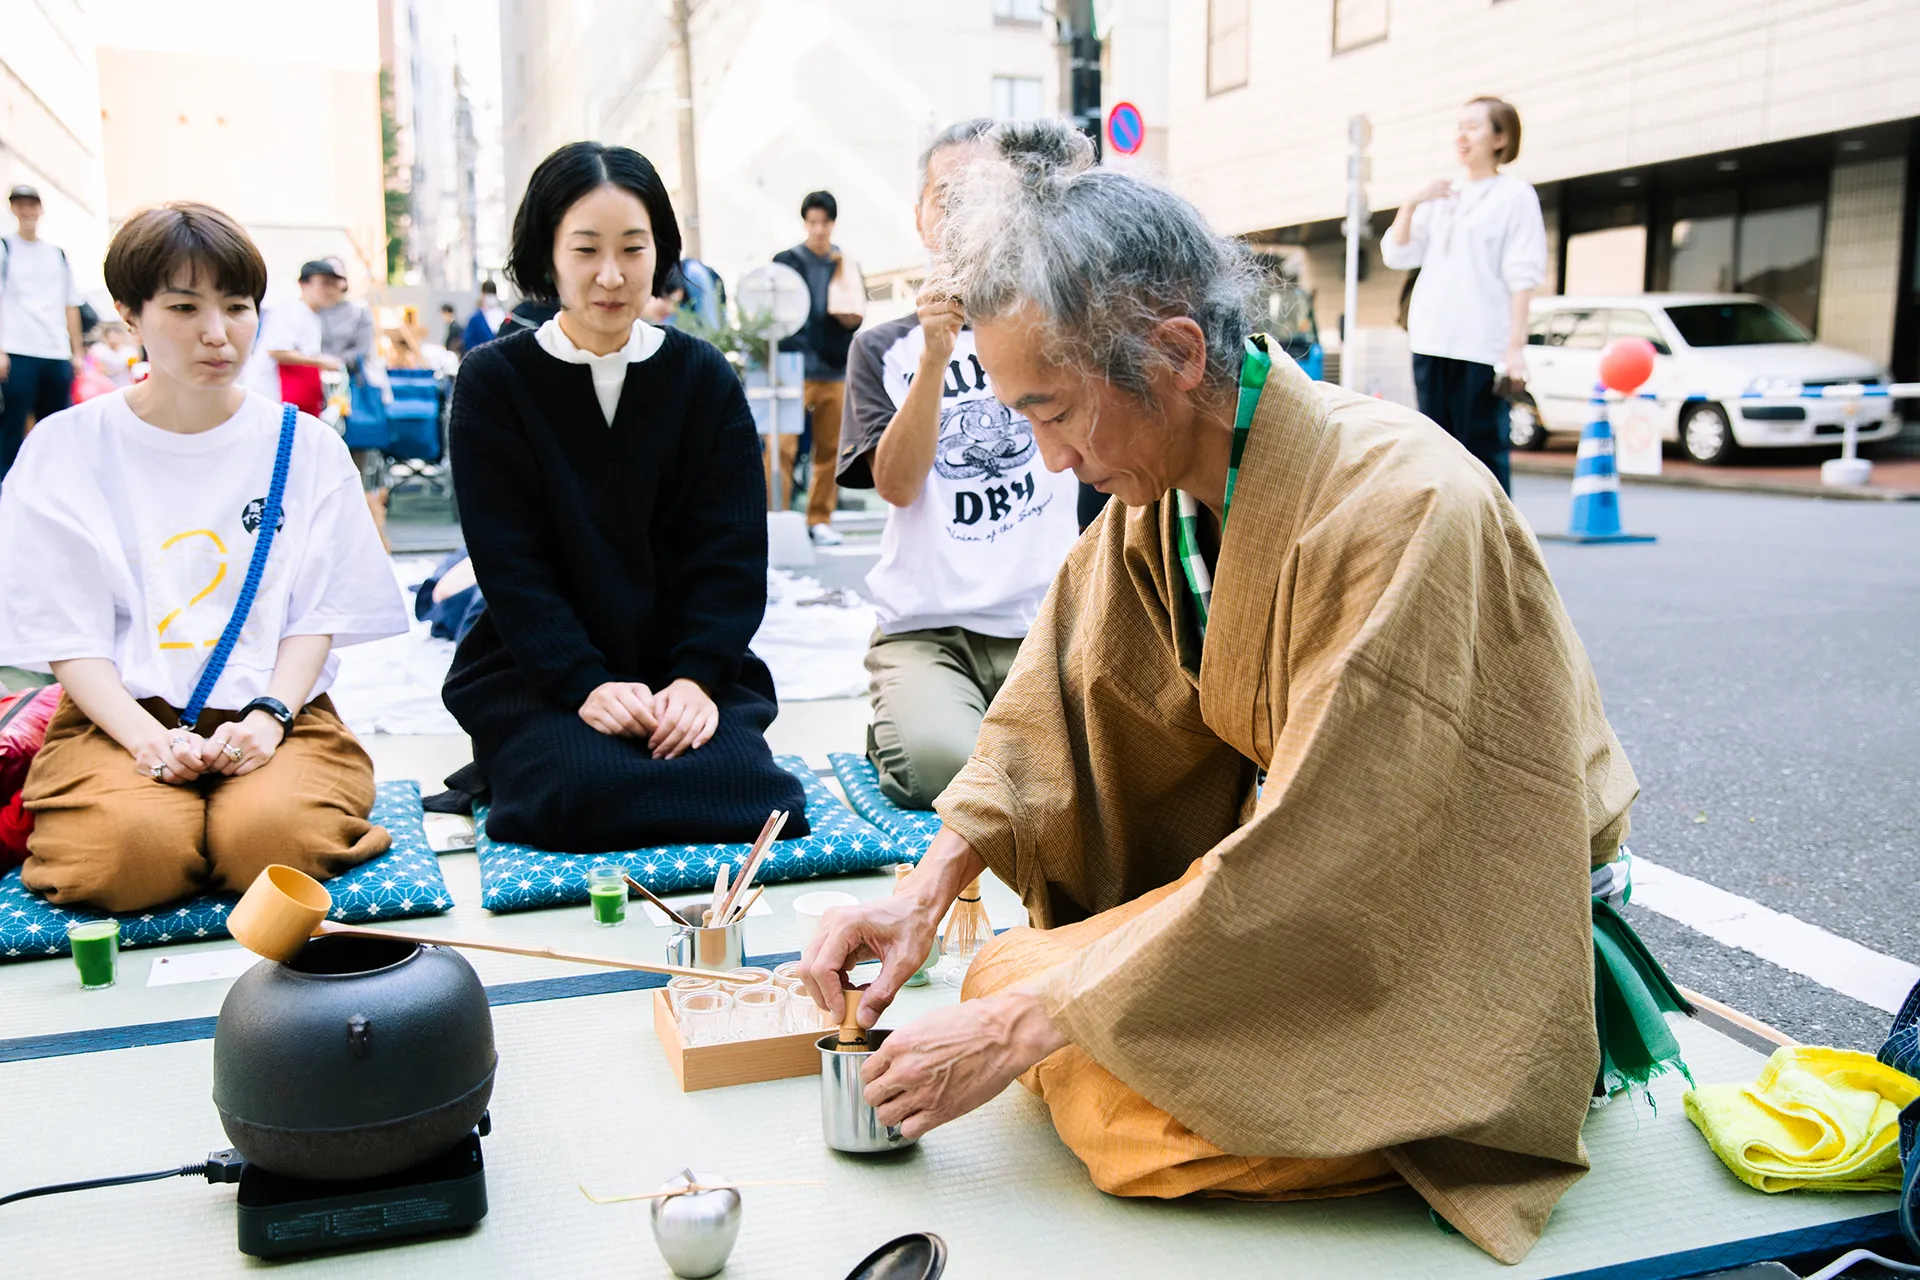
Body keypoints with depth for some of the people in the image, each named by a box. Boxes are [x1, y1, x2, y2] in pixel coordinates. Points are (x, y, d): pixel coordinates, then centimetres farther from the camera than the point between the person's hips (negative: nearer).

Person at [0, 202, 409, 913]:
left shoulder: (307, 447, 8)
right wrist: (147, 736, -17)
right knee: (133, 853, -29)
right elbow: (68, 633, 0)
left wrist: (268, 717, -14)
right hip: (121, 715, 0)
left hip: (272, 713, 0)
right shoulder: (68, 447, 5)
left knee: (272, 838, -31)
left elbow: (318, 614, 5)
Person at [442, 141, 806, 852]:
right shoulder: (493, 381, 0)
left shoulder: (705, 378, 5)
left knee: (732, 779, -25)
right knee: (584, 792, -28)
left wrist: (695, 678, -16)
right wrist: (586, 684, -20)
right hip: (535, 671, -1)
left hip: (687, 665, 2)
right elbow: (509, 563, -7)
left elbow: (732, 552, -1)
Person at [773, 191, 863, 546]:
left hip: (835, 369, 4)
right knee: (783, 447, -10)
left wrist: (852, 317, -8)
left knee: (831, 449, 7)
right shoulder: (787, 261, 3)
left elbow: (859, 310, 14)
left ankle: (819, 521, 16)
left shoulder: (846, 264, 13)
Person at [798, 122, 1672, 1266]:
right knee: (1010, 968, 0)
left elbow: (1306, 862, -31)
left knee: (1124, 1109, -22)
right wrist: (931, 883, -14)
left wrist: (1019, 1031, -26)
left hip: (1477, 935, -7)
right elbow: (1062, 693, 1)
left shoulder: (1404, 510, -31)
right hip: (1297, 862, 7)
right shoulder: (1158, 482, -6)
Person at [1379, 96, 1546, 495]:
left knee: (1483, 454, -6)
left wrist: (1516, 345, -14)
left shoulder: (1515, 196, 1)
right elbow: (1397, 256, 12)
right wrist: (1411, 204, -3)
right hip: (1431, 343, 6)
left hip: (1483, 346, -6)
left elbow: (1521, 277, -6)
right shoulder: (1439, 195, 17)